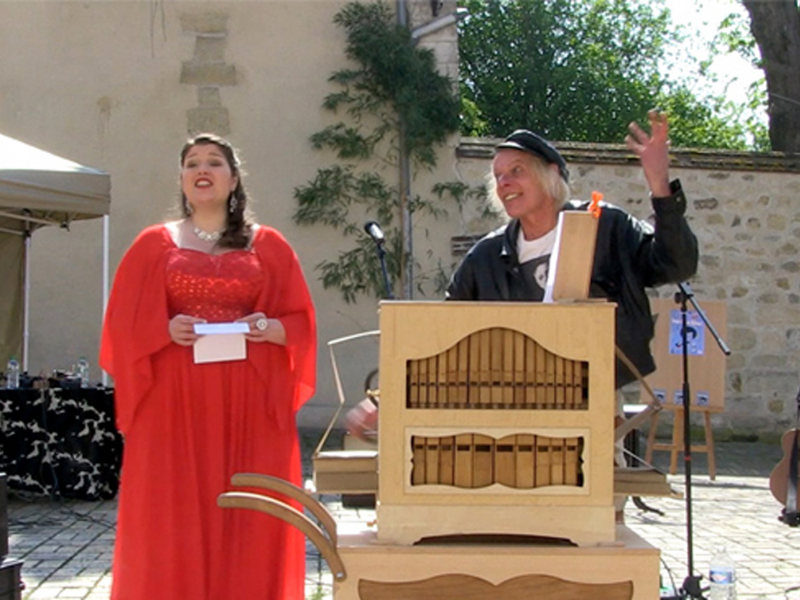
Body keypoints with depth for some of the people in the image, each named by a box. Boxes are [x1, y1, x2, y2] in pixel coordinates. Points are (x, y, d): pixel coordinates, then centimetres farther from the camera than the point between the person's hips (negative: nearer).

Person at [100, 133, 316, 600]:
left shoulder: (268, 246, 10)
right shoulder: (153, 244, 10)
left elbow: (300, 321, 8)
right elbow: (125, 324, 5)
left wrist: (271, 329, -12)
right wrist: (166, 330, -13)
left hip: (249, 403, 0)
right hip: (173, 403, 0)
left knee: (251, 520, -1)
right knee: (172, 519, -2)